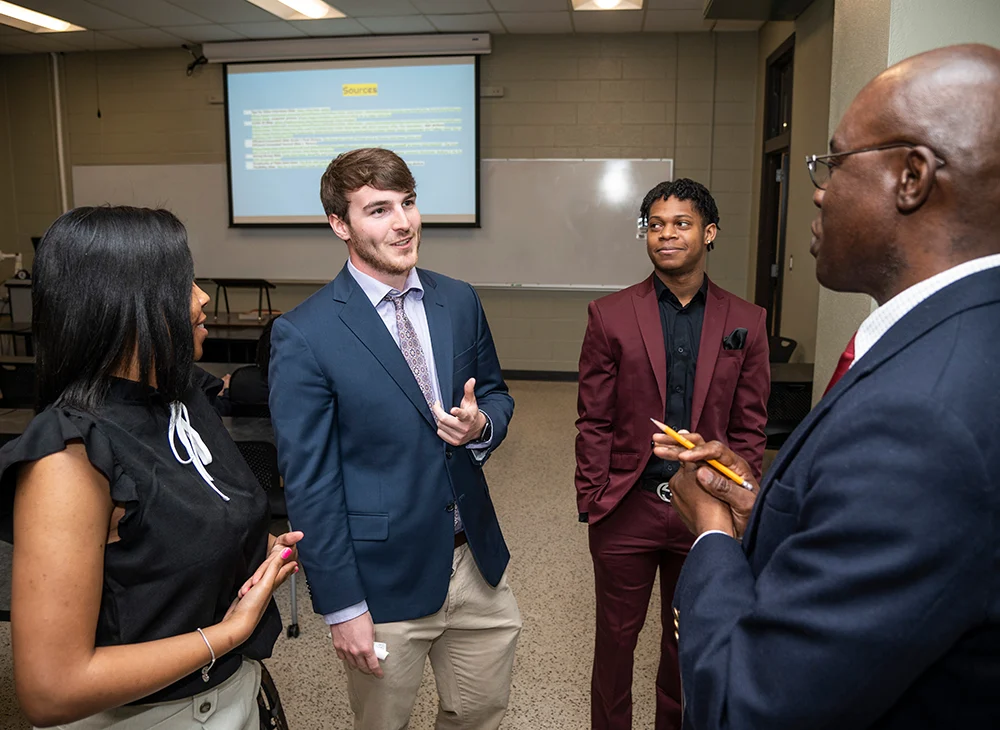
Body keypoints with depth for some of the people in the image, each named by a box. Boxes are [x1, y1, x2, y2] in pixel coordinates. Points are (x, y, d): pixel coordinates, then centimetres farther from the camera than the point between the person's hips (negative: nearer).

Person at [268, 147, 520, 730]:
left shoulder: (460, 302, 0)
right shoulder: (304, 336, -15)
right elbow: (308, 483, -13)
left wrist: (481, 426, -13)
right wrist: (341, 607, -11)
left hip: (477, 562, 5)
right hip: (384, 580, -4)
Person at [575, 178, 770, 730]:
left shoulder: (745, 322, -1)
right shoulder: (609, 316, -4)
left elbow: (748, 427, 2)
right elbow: (594, 423, -4)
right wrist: (592, 503, -6)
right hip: (628, 508, -1)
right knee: (615, 638, 15)